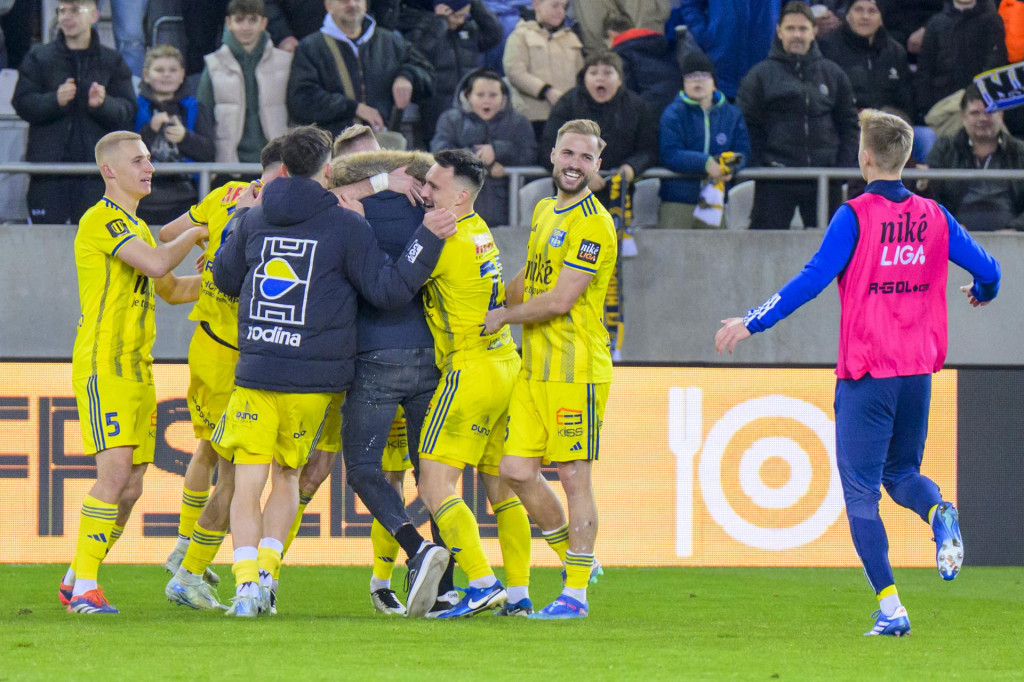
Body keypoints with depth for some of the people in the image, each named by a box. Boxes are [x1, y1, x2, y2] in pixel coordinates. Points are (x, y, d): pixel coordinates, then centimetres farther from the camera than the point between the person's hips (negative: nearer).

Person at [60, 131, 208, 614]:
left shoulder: (135, 228, 22)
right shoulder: (102, 220, -9)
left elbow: (172, 289, 33)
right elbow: (156, 265, -22)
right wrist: (194, 234, -6)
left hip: (138, 370, 9)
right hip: (103, 366, -9)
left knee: (130, 489, 5)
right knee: (115, 474, -18)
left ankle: (75, 583, 14)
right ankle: (84, 589, -17)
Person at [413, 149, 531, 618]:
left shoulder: (447, 241, -16)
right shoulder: (479, 230, 11)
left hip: (471, 372, -9)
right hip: (506, 367, 9)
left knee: (435, 485, -10)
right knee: (501, 488, 13)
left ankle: (482, 584, -19)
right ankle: (518, 594, 11)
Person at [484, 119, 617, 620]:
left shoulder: (594, 226, -12)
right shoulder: (545, 211, 16)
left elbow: (560, 300, -17)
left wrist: (502, 318, -5)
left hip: (576, 369, -8)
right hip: (534, 367, 8)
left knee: (573, 477, -3)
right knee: (517, 471, 4)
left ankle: (576, 593, 2)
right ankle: (573, 559, 22)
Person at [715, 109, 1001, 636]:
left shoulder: (856, 216, -10)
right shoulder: (933, 217, 4)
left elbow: (813, 278, -16)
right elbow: (987, 269, 10)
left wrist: (752, 322, -10)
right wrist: (982, 293, 35)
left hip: (866, 375, -5)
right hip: (918, 371, 5)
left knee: (860, 490, 2)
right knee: (901, 473, 21)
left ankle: (890, 608, -7)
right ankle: (939, 513, -15)